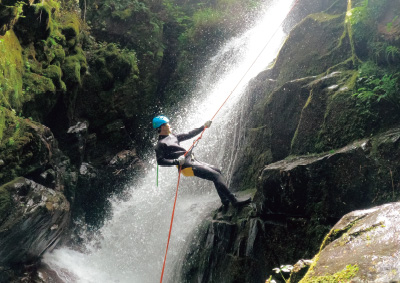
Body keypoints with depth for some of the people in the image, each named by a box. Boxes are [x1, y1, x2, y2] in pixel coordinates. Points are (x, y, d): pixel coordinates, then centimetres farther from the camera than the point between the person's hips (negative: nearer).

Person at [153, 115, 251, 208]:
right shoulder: (160, 144, -9)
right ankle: (234, 201, -15)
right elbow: (160, 161, -17)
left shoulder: (172, 136, 17)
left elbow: (189, 135, 22)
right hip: (187, 165, -10)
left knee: (217, 171, 14)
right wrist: (176, 161, -26)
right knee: (216, 176, -15)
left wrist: (203, 127, 21)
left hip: (192, 160, 10)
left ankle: (225, 201, 17)